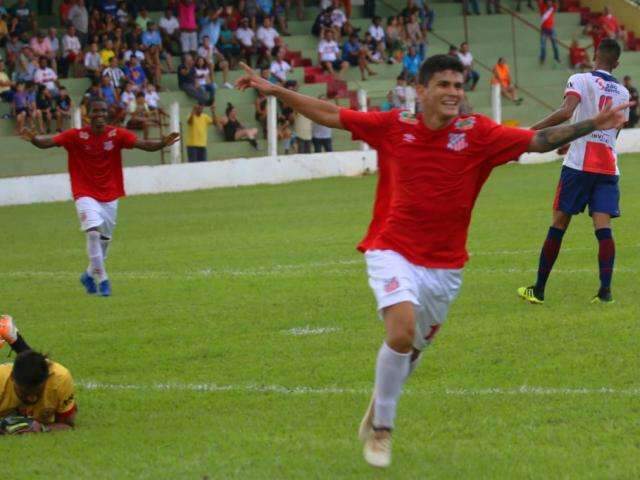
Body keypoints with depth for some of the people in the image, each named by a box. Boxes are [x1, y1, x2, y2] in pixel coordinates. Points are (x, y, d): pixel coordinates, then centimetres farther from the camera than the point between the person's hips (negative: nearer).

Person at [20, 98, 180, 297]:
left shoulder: (117, 135, -5)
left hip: (110, 196, 3)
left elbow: (144, 144, -13)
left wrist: (162, 143, -33)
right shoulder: (76, 136, -9)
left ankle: (89, 274, 35)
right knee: (93, 233, -21)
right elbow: (48, 141, -18)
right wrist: (34, 139, -40)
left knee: (105, 240, 11)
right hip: (86, 195, -3)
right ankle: (102, 280, -13)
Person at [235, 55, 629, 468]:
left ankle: (378, 411, 47)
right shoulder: (393, 127, -5)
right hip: (393, 252, -3)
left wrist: (593, 125, -19)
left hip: (444, 266, 3)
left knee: (414, 348, 16)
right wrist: (275, 90, 1)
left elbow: (538, 140, -8)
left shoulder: (478, 134, -6)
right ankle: (381, 430, -4)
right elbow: (329, 114, 3)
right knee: (402, 332, -24)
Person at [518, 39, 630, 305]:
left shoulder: (581, 80, -3)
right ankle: (605, 290, -17)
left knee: (558, 225, 4)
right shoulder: (623, 93, 14)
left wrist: (532, 130, -17)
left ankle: (538, 290, 9)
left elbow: (566, 112, -21)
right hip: (609, 166, 3)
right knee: (603, 226, -3)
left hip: (579, 164, -3)